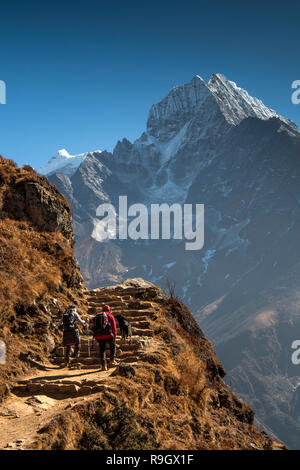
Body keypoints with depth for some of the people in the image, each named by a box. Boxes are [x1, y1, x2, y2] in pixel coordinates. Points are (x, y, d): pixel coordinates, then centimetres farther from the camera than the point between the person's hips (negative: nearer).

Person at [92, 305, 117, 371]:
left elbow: (95, 328, 15)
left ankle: (104, 365, 7)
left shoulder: (97, 316, 16)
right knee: (113, 346, 25)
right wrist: (115, 337, 3)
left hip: (99, 336, 3)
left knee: (102, 350, 14)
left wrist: (96, 338, 20)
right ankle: (112, 360, 22)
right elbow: (114, 328, -2)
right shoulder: (110, 316, 4)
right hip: (108, 336, -3)